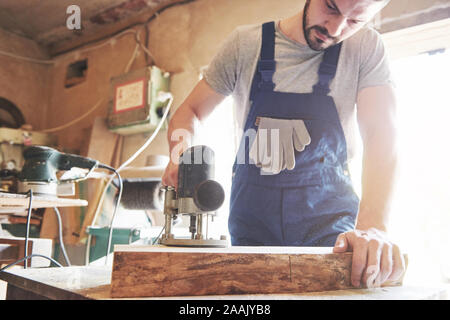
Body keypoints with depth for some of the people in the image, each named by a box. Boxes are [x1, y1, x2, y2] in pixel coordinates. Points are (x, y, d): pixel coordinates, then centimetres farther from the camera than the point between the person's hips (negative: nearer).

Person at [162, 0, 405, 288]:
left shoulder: (366, 48, -5)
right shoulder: (246, 43, -3)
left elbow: (381, 136, -16)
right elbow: (190, 112, 3)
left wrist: (373, 226, -32)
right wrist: (183, 148, -21)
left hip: (329, 221, 0)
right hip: (253, 221, 1)